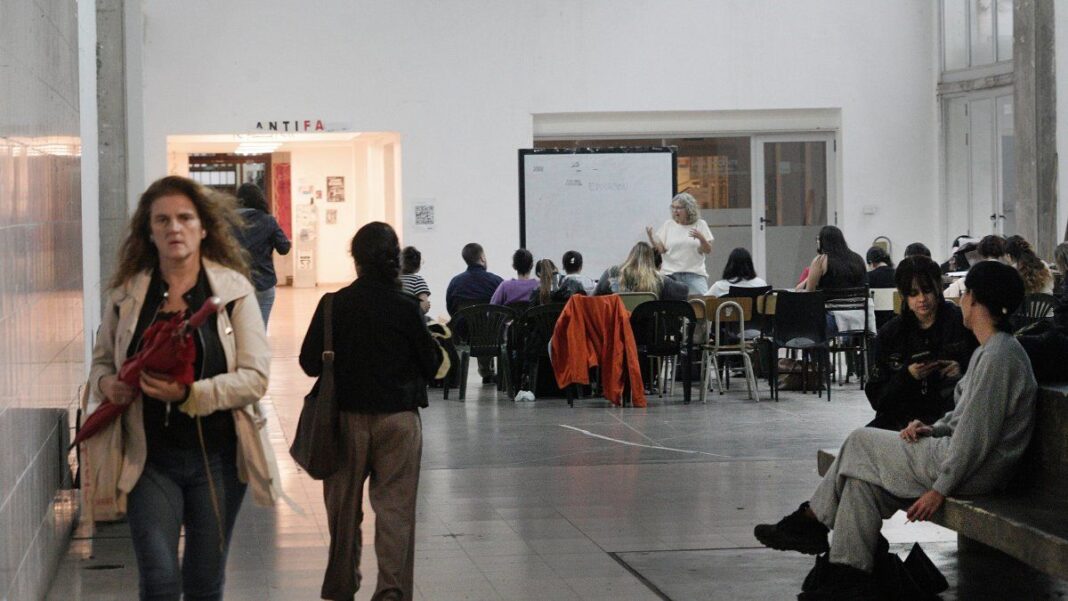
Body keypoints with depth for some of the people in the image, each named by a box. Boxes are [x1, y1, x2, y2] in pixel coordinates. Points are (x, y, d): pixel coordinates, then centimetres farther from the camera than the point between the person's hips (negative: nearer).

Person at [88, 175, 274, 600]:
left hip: (216, 458, 0)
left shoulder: (234, 289, -5)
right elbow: (101, 361, 14)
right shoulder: (127, 294, 1)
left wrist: (191, 394, -24)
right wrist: (106, 383, -10)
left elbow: (255, 376, -11)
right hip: (151, 458, 0)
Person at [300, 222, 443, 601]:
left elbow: (310, 363, -2)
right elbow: (430, 366, -2)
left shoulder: (334, 306, -8)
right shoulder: (406, 308, -10)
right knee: (395, 506, 4)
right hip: (398, 417, -1)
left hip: (347, 416, 1)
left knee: (344, 506, 14)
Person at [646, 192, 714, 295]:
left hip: (695, 274, -1)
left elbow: (708, 251, 1)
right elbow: (659, 249, 3)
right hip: (671, 274, 1)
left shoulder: (700, 224, 6)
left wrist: (702, 238, -17)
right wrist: (650, 237, -13)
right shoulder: (668, 225, 8)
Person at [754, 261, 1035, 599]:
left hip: (973, 474, -10)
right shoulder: (995, 349, 14)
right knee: (863, 476, 5)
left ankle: (809, 522, 16)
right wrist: (935, 429, 5)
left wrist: (941, 489, -19)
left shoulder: (997, 357, -20)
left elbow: (976, 437, -23)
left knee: (859, 443, 0)